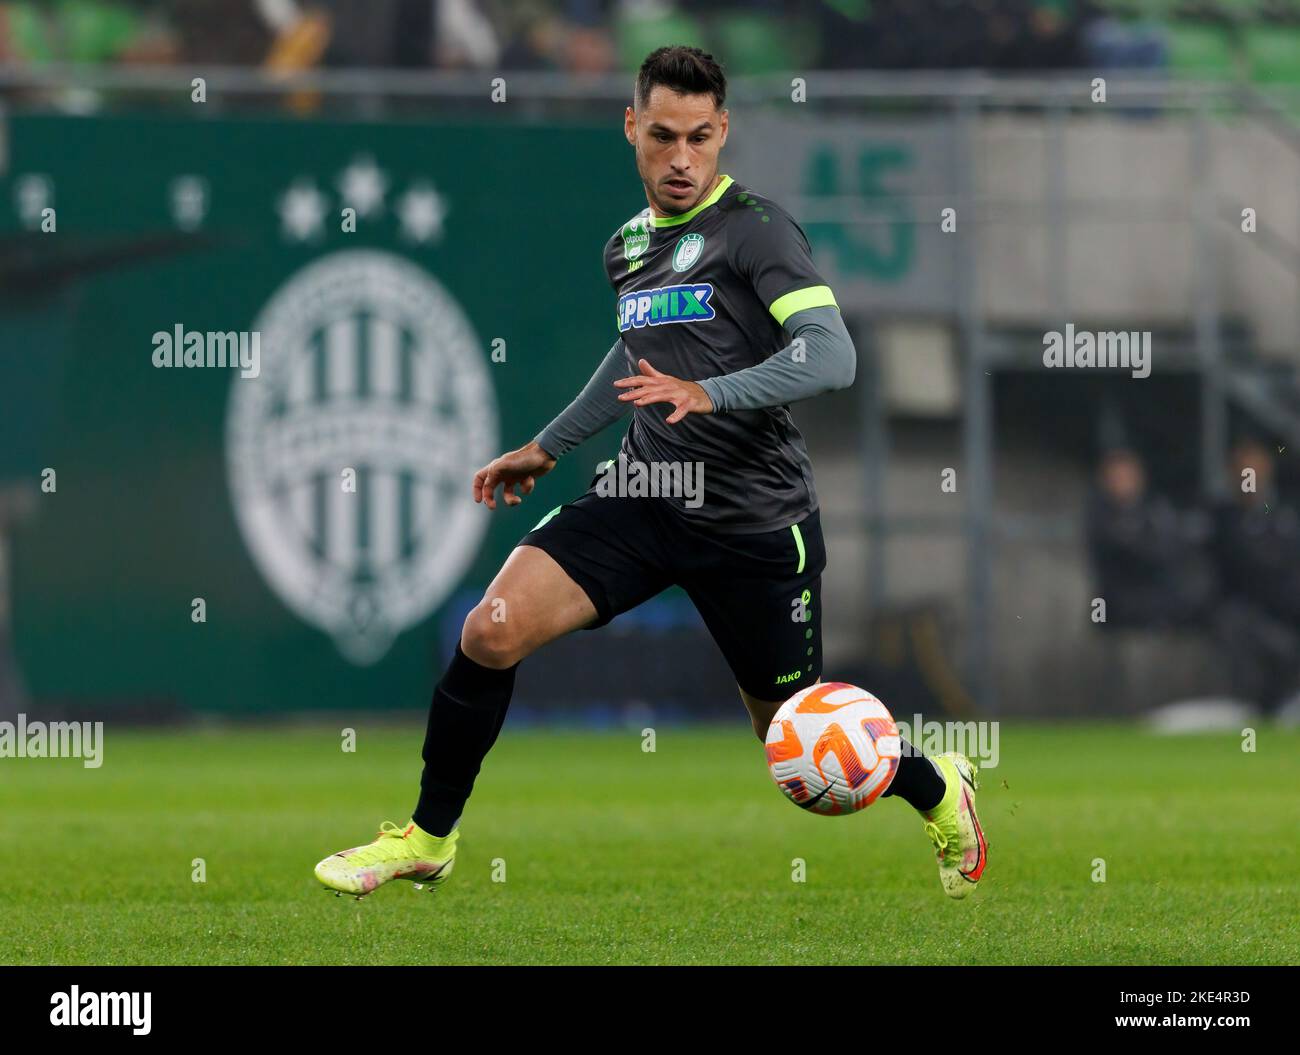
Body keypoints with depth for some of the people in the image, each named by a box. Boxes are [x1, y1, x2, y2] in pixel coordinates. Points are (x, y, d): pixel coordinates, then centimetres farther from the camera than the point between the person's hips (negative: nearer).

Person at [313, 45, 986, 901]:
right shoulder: (628, 247, 13)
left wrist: (710, 394, -35)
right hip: (645, 498, 5)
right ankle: (428, 839, 1)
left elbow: (832, 356, -22)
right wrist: (549, 446, 36)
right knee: (492, 631, -15)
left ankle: (940, 790, 36)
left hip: (755, 522, -5)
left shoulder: (756, 228, -10)